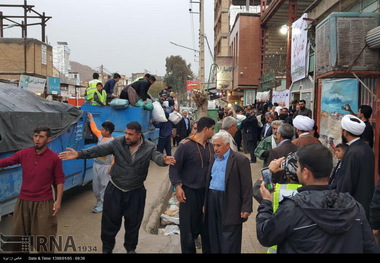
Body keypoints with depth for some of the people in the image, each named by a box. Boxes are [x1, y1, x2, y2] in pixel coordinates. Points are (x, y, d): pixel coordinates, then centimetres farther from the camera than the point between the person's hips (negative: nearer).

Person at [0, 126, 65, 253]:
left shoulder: (54, 158, -11)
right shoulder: (24, 153, -2)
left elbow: (60, 180, -7)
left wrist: (58, 201, -11)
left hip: (44, 203, -3)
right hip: (23, 201, 4)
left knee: (45, 236, 9)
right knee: (19, 234, 21)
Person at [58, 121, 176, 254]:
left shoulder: (149, 147, -13)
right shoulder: (118, 143, -11)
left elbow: (157, 156, -29)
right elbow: (99, 150, -16)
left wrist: (164, 160, -54)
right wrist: (79, 154, -29)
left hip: (136, 192, 0)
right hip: (114, 189, 1)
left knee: (133, 222, 15)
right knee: (110, 221, 12)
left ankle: (131, 248, 40)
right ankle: (107, 249, 36)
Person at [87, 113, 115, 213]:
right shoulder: (100, 136, 6)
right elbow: (94, 129, 24)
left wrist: (112, 166, -21)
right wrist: (91, 119, 31)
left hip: (105, 166, -8)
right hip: (96, 164, 8)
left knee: (104, 185, 0)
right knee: (96, 184, 14)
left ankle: (102, 204, 7)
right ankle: (98, 200, 29)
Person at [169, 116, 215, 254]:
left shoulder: (210, 146, 7)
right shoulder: (186, 145, -12)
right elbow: (174, 166, -11)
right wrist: (178, 186, -19)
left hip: (207, 191, 5)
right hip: (189, 191, -5)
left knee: (207, 225, 13)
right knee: (189, 226, 7)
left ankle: (208, 250, 29)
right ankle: (188, 250, 25)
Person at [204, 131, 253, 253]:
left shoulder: (240, 160, -9)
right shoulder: (213, 159, 11)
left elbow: (246, 186, -10)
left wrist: (246, 208, -13)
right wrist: (205, 203, 12)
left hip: (230, 205, -6)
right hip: (212, 201, 6)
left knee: (229, 242, 1)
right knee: (214, 237, 15)